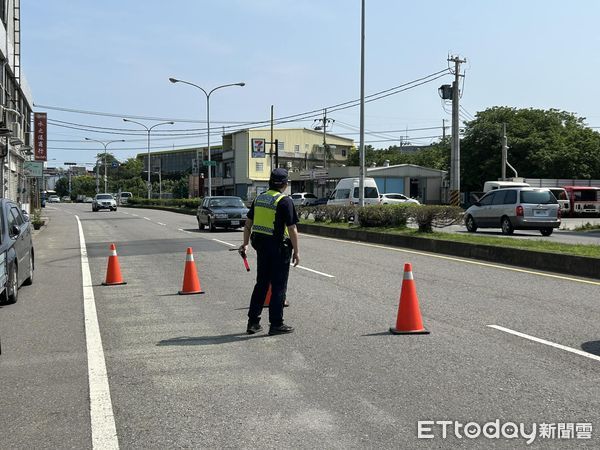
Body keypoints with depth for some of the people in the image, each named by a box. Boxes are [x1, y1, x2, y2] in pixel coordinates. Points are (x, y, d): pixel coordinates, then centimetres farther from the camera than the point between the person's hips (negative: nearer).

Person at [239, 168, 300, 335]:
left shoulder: (259, 199, 8)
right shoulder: (285, 201, -13)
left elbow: (248, 224, 14)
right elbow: (292, 229, -14)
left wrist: (245, 243, 23)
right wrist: (296, 251, -7)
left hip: (261, 246, 7)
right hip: (279, 248, -6)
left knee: (261, 284, 15)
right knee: (278, 286, 2)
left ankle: (253, 322, 18)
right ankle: (276, 324, 7)